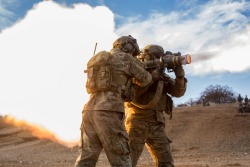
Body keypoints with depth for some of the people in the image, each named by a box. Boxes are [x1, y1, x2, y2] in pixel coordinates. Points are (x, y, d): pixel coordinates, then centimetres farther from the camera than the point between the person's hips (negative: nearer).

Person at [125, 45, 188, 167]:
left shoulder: (162, 77, 11)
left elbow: (178, 91, 2)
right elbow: (132, 92, -21)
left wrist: (179, 72, -13)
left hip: (156, 125, 5)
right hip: (137, 123, -5)